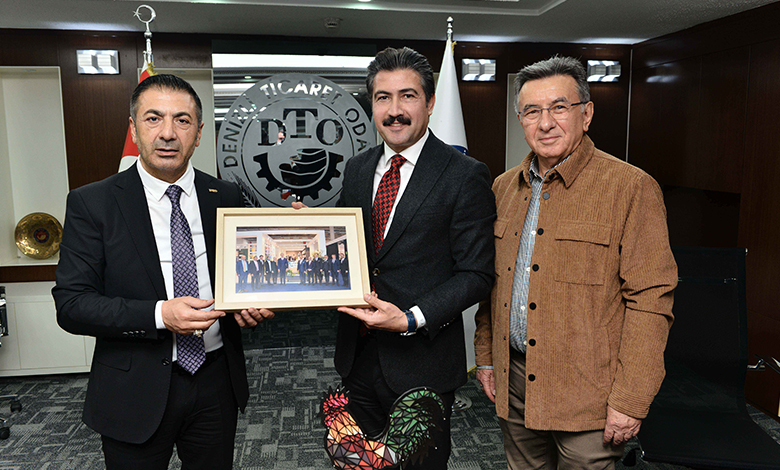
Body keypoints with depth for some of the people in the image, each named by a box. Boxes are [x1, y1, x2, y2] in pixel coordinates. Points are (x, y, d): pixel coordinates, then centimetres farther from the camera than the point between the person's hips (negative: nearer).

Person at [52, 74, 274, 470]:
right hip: (136, 393, -2)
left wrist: (251, 303, -11)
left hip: (217, 381, 3)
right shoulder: (91, 203, -8)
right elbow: (70, 304, -11)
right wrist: (158, 315, -24)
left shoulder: (226, 197, 1)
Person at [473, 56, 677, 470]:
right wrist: (486, 357, 12)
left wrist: (630, 401, -15)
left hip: (586, 394, -5)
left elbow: (650, 300, -13)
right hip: (513, 385, 5)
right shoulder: (504, 188, 7)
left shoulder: (631, 188, -11)